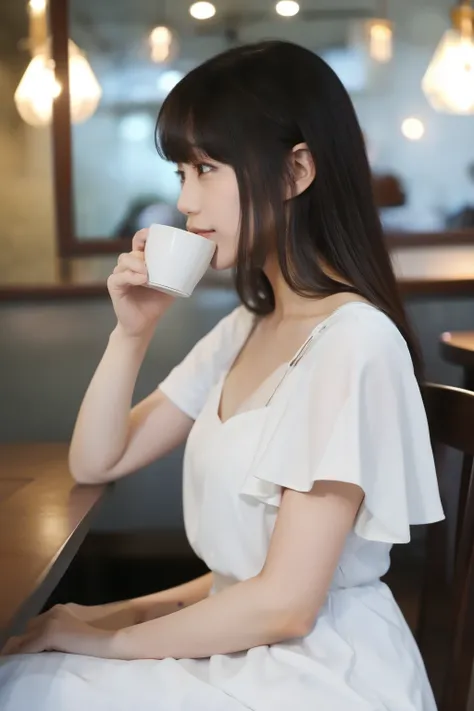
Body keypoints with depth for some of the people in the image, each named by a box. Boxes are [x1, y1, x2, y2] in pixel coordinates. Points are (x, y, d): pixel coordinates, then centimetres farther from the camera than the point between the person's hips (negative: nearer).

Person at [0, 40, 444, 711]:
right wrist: (132, 330, -5)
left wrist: (107, 637, -9)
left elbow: (284, 604, -21)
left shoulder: (354, 340, -21)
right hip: (241, 643, 7)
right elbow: (97, 462, 10)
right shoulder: (246, 329, 8)